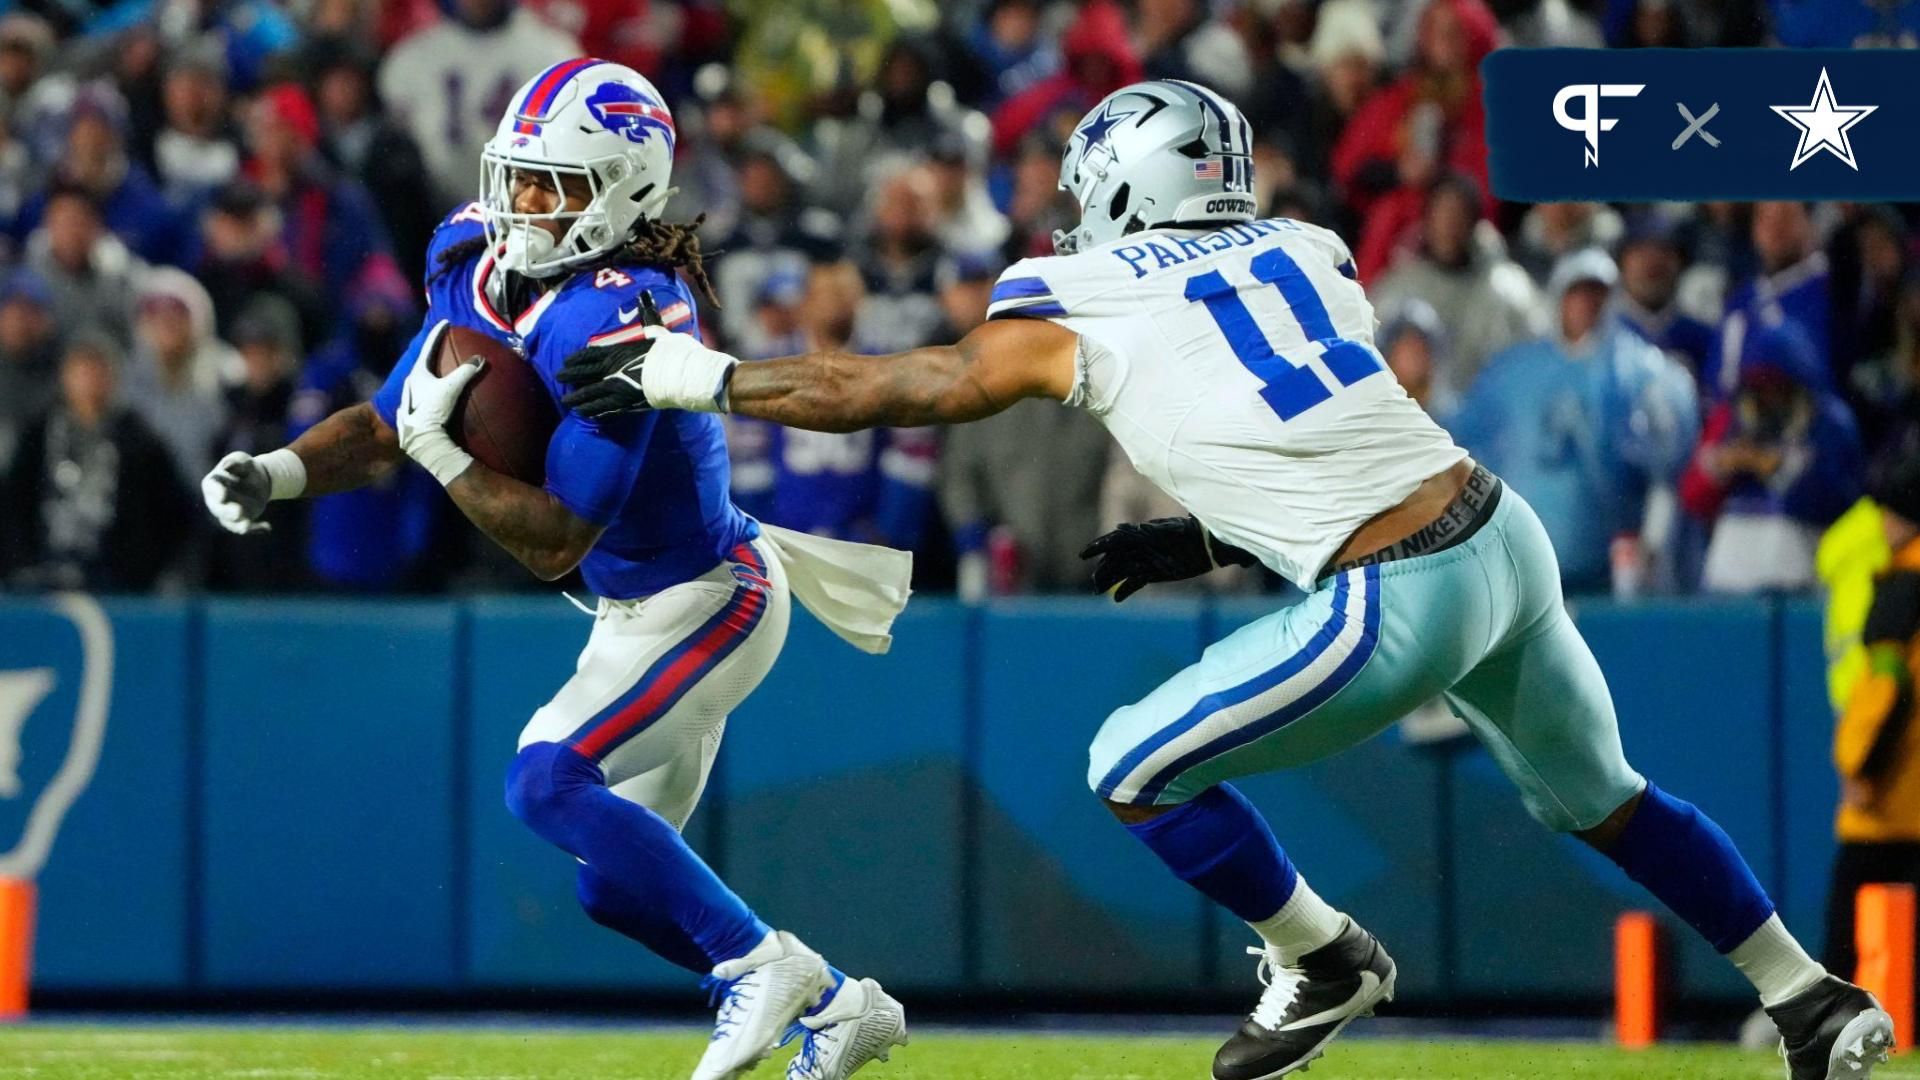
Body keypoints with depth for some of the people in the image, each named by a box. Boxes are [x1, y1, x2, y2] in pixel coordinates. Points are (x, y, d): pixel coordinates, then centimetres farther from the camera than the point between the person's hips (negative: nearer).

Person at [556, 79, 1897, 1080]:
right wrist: (1205, 540, 24)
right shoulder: (1309, 255, 15)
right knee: (1602, 799, 27)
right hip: (1506, 534, 7)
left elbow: (880, 388, 10)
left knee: (1134, 769, 9)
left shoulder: (1077, 310, 1)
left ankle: (1322, 964, 20)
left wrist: (691, 374, 20)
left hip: (1401, 609, -7)